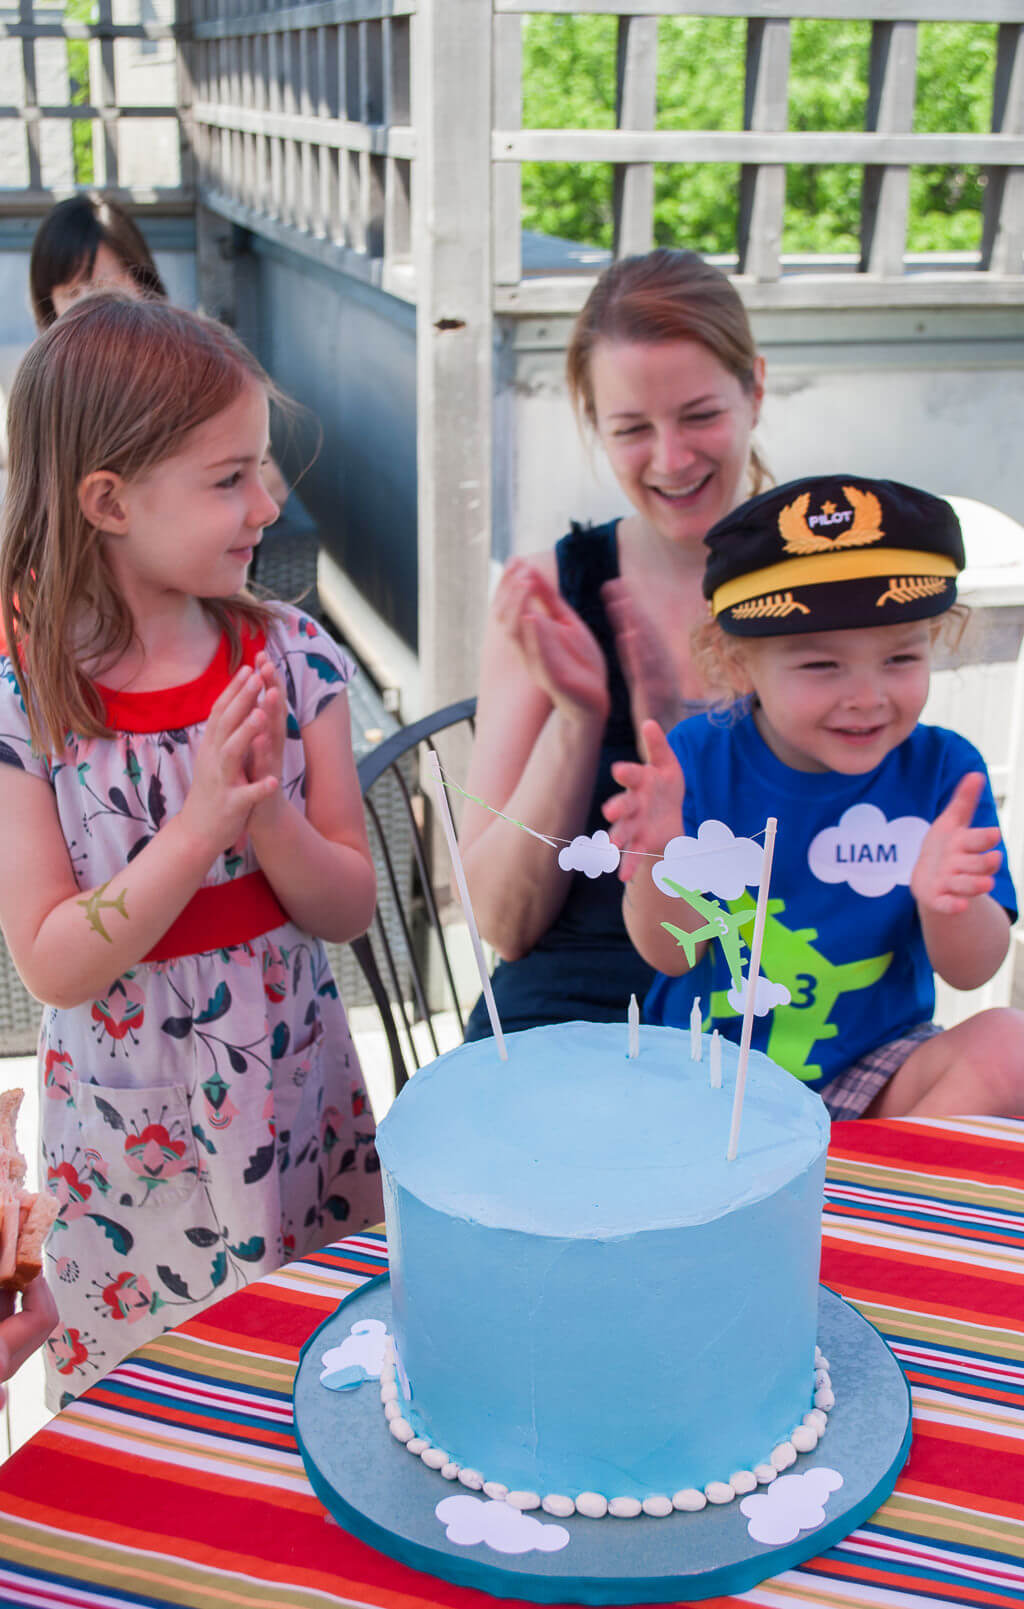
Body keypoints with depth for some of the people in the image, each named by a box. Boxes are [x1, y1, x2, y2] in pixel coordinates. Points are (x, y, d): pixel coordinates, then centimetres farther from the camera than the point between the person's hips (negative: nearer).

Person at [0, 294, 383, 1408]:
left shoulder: (290, 658, -6)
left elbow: (350, 909, -4)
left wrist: (267, 817, -23)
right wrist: (199, 827, -27)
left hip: (305, 1106, 3)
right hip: (133, 1139, -2)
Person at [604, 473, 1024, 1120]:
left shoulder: (944, 770, -7)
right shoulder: (699, 759, -9)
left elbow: (971, 972, -7)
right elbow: (672, 954, -8)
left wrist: (946, 901, -31)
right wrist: (661, 861, -30)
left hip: (871, 1077, 1)